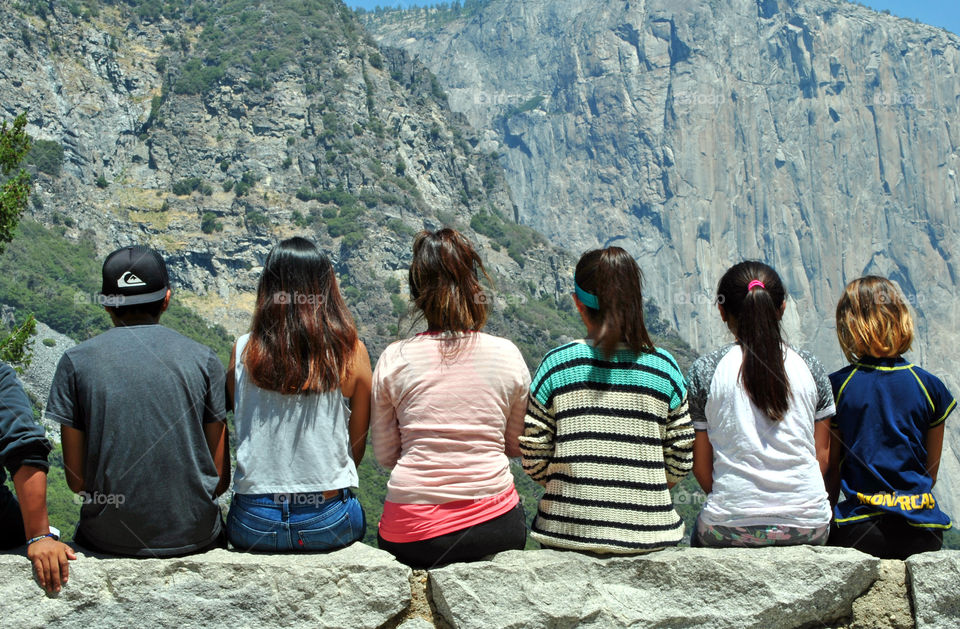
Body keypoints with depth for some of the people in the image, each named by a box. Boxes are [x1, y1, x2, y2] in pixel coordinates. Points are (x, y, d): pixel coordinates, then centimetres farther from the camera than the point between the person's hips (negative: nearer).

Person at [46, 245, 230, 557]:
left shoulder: (75, 362, -2)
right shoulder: (204, 359, -1)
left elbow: (77, 480, -1)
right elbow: (221, 478, 0)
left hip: (108, 539, 0)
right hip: (193, 536, 0)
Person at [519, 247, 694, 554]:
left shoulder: (557, 364, -5)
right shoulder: (664, 366, -2)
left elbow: (534, 460, -2)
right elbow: (680, 463, 2)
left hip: (569, 533, -1)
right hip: (648, 535, 2)